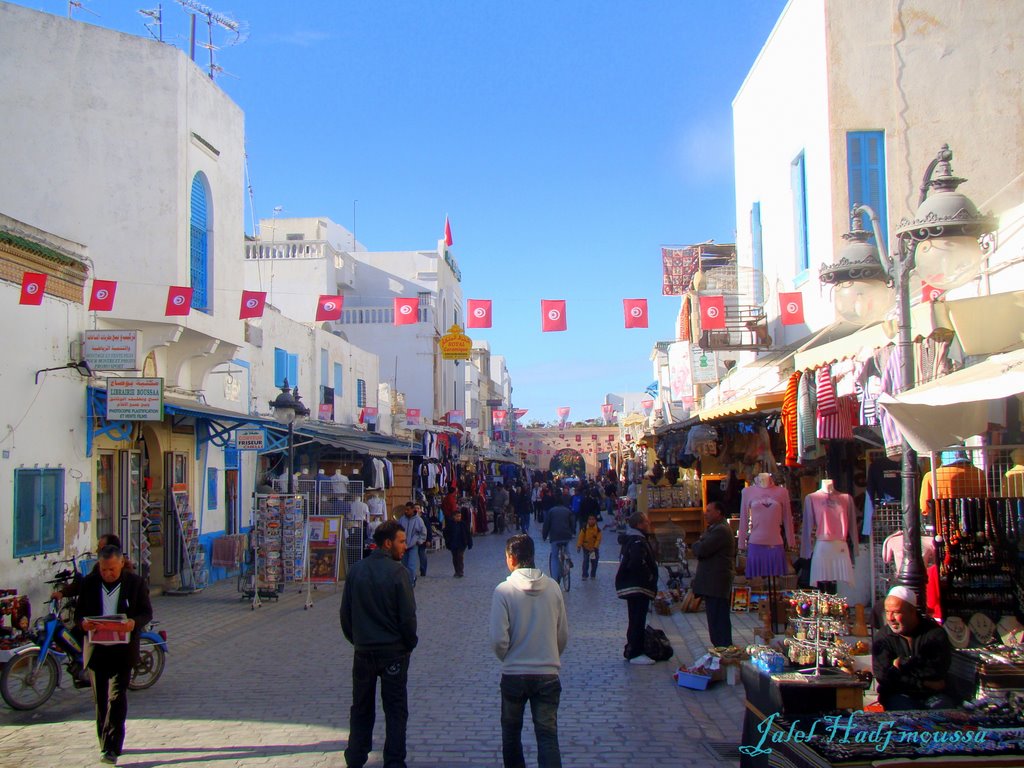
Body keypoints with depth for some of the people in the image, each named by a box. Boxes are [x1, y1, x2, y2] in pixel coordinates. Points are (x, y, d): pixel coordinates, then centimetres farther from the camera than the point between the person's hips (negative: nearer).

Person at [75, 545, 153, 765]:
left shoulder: (135, 583, -2)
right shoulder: (88, 583, 3)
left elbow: (147, 612, 1)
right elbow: (78, 613, 8)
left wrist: (135, 622, -22)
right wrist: (83, 622, -17)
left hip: (124, 649, -3)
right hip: (96, 649, 3)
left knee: (118, 698, -8)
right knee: (101, 699, 11)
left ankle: (113, 748, -8)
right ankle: (107, 744, 25)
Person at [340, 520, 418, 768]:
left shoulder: (355, 570, 0)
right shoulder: (397, 571, -14)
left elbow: (345, 612, 5)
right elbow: (408, 615, -13)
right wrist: (409, 644, 2)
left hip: (363, 652, 4)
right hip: (393, 652, -4)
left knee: (361, 709, 16)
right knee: (395, 710, 6)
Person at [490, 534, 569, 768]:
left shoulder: (504, 590, -13)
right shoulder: (553, 587, -2)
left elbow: (499, 639, -14)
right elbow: (563, 635, 6)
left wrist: (507, 658, 7)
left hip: (513, 675, -2)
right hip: (548, 674, 2)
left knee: (511, 731, 19)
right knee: (548, 736, 4)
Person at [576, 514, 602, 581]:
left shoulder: (598, 530, -10)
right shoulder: (585, 529, -12)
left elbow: (598, 539, -10)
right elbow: (580, 537, -11)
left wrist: (594, 547, -19)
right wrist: (579, 546, -17)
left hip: (594, 548, 1)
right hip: (586, 548, -1)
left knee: (594, 562, 6)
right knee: (585, 561, -7)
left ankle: (593, 575, 22)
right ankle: (584, 575, -1)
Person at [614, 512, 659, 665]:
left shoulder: (631, 540, 15)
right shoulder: (638, 542, -19)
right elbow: (637, 565, -32)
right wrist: (650, 577, -17)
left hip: (633, 587, 10)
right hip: (638, 589, -10)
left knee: (635, 620, 17)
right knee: (638, 621, -6)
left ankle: (631, 650, 24)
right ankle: (635, 654, -2)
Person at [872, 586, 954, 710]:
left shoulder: (936, 633, -1)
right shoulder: (882, 638, -1)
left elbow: (938, 672, -13)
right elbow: (885, 678, -9)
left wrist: (904, 664, -13)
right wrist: (924, 684, -13)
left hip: (933, 695, 1)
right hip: (899, 695, -1)